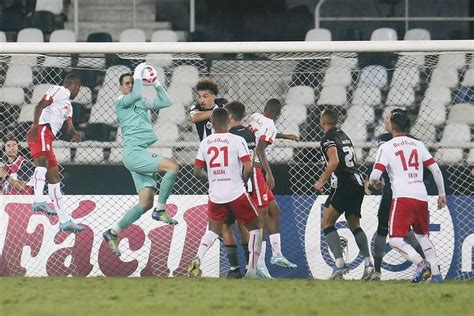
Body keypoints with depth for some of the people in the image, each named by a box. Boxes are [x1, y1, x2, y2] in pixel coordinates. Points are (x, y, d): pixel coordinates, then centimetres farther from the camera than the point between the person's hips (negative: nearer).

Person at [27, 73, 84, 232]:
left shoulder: (68, 105, 32)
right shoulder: (58, 91, 3)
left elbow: (69, 129, 26)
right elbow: (40, 106, -12)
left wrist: (74, 134, 1)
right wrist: (35, 124, -28)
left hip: (48, 139, 10)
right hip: (42, 131, -10)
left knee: (54, 178, 10)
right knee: (43, 162, -32)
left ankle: (65, 220, 13)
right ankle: (39, 201, -52)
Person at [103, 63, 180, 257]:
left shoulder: (142, 103, 23)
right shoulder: (120, 102, 2)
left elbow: (166, 102, 21)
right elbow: (136, 95, -18)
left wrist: (155, 82, 16)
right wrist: (138, 73, -5)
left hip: (145, 154, 8)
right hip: (133, 152, -8)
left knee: (146, 202, 1)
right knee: (173, 166, -24)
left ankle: (113, 233, 10)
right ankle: (160, 210, -14)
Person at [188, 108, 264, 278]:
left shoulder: (205, 143, 4)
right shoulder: (237, 140, -8)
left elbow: (196, 171, 7)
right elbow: (248, 168, -15)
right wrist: (243, 181, 5)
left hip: (215, 195, 4)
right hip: (236, 193, -4)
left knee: (213, 230, 21)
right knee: (255, 226, 14)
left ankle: (198, 258, -6)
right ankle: (252, 270, 7)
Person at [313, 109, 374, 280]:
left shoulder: (328, 138, -6)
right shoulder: (343, 135, 19)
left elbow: (334, 161, -21)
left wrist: (322, 181, -11)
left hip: (343, 184, -8)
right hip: (357, 182, 8)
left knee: (327, 223, -3)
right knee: (354, 225, 18)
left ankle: (339, 263, -15)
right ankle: (368, 262, 2)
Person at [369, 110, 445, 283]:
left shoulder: (386, 147, 2)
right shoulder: (418, 145, 15)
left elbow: (375, 175, -6)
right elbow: (436, 169, 11)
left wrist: (375, 183, 18)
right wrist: (442, 194, 20)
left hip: (402, 197, -5)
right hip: (422, 196, 5)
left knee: (395, 240, -6)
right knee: (422, 236, 22)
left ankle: (421, 263, -26)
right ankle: (435, 273, 14)